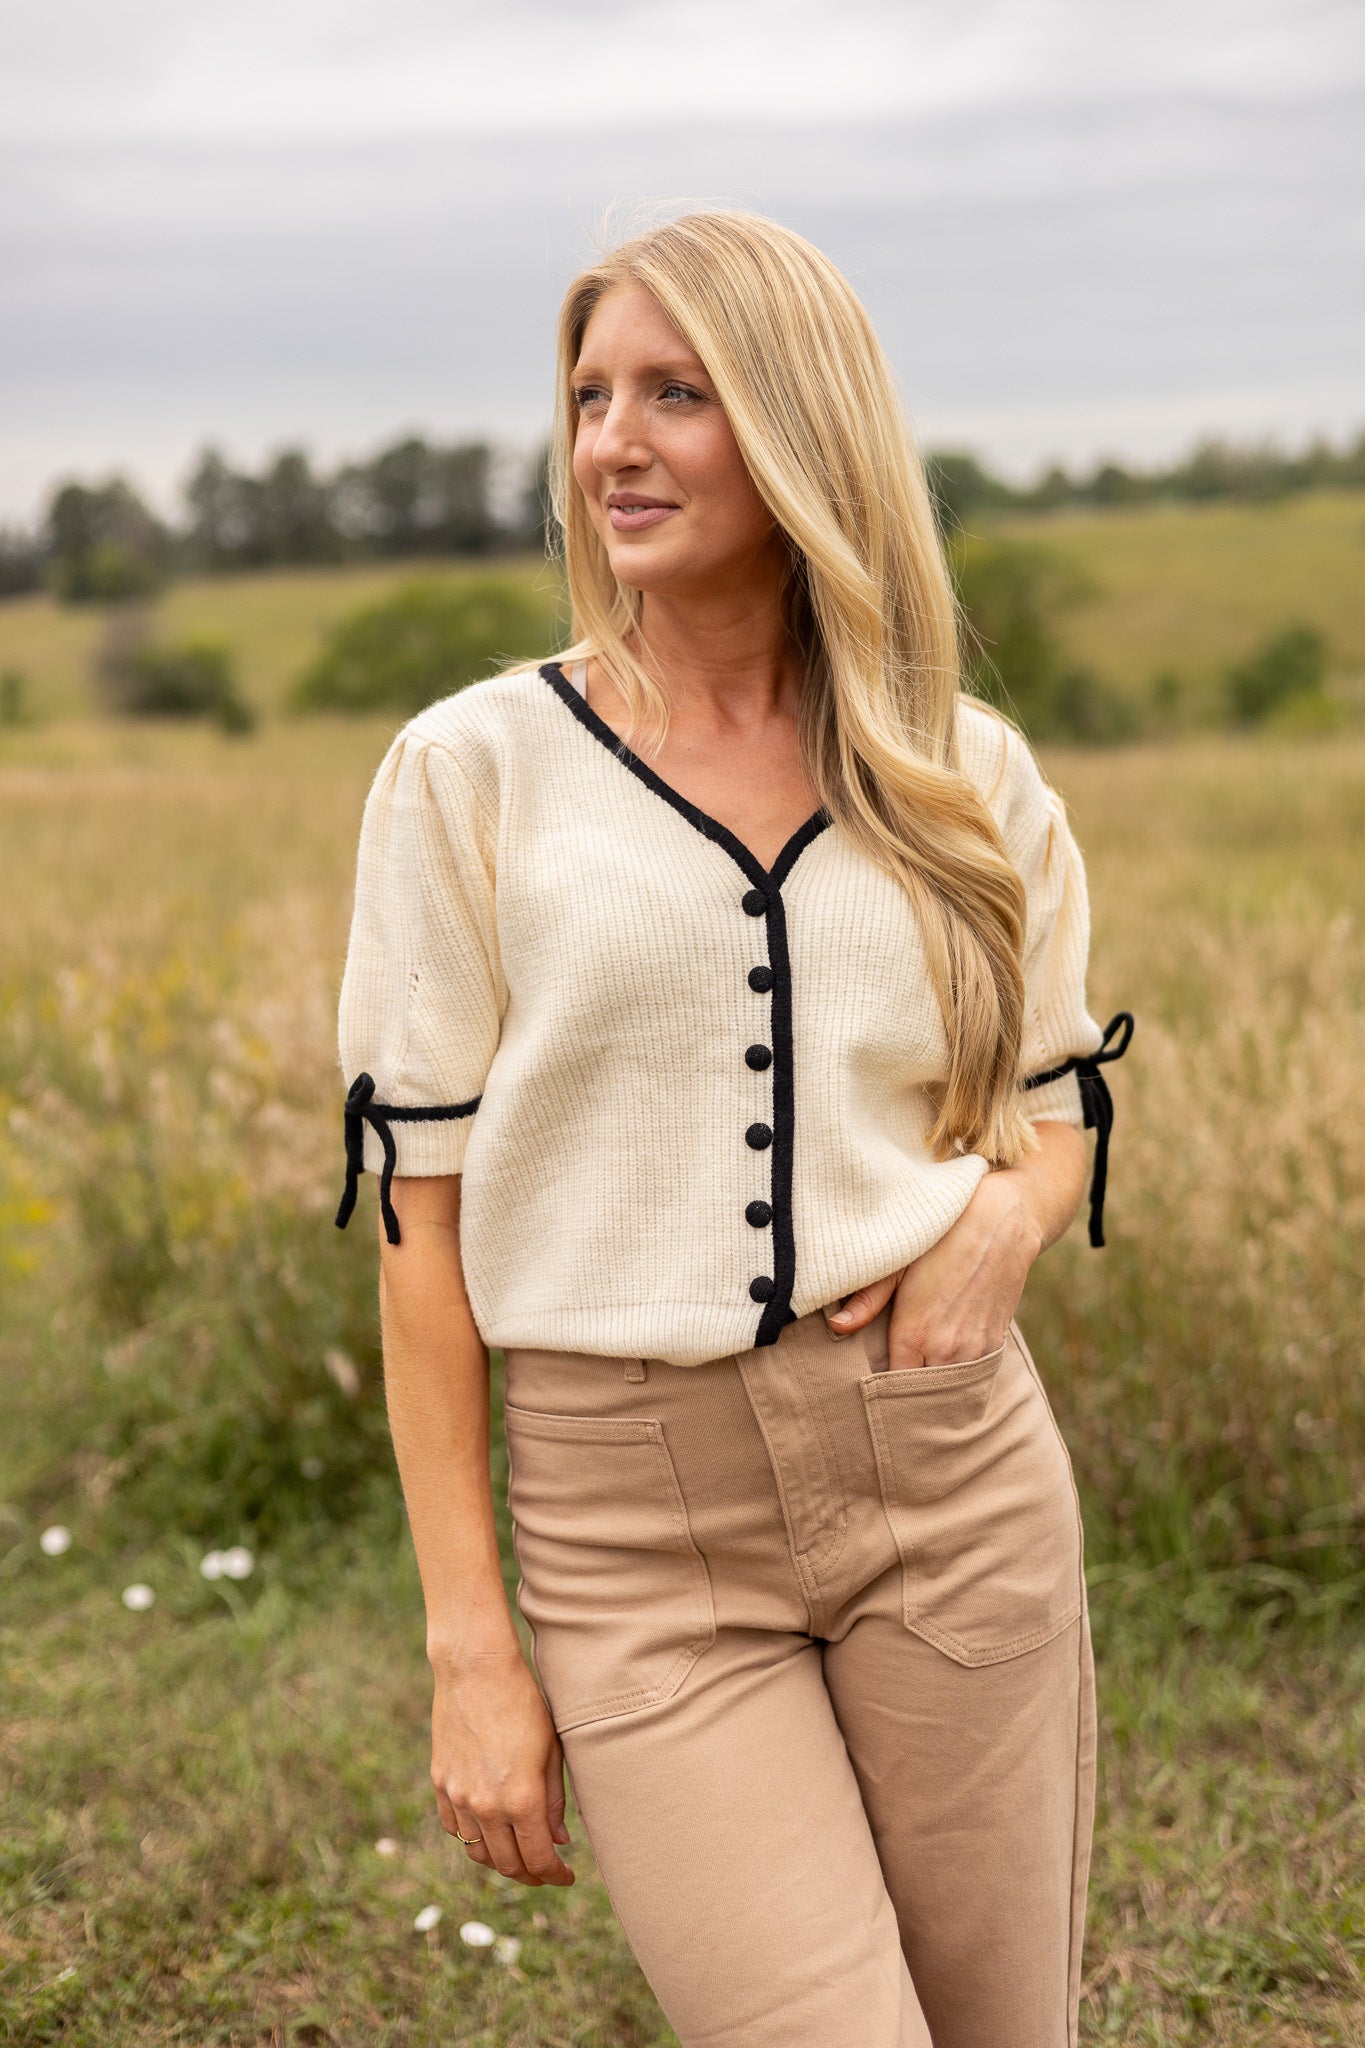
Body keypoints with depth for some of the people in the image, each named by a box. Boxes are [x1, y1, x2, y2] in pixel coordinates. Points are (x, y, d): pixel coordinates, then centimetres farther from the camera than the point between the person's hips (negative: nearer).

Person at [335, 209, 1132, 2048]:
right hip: (632, 1530, -2)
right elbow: (422, 1213, -2)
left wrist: (1008, 1215, -9)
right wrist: (468, 1646, -4)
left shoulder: (972, 779, 5)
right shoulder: (471, 772, -2)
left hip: (953, 1479, 3)